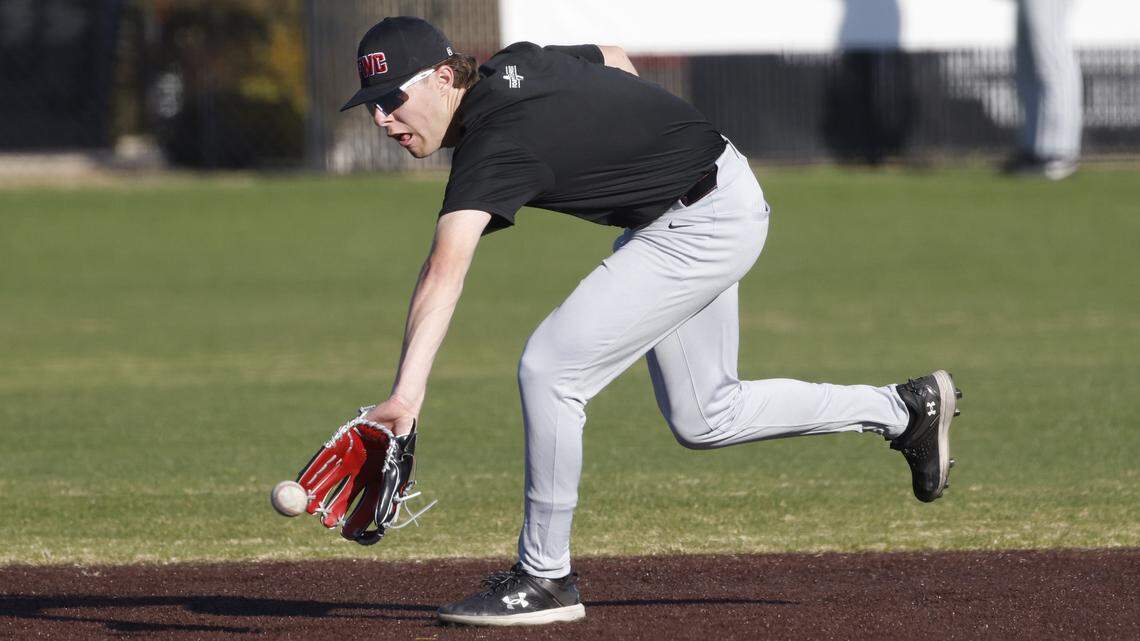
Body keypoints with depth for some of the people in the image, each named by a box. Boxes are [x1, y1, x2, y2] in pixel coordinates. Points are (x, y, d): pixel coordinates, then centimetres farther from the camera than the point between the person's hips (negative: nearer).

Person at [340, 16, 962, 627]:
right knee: (703, 421, 19)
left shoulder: (495, 144, -31)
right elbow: (617, 62, 16)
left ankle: (545, 580, -6)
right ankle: (902, 409, 32)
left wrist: (408, 388, -55)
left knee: (549, 368, -18)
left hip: (702, 226, -10)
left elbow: (444, 272, -45)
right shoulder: (512, 63, -3)